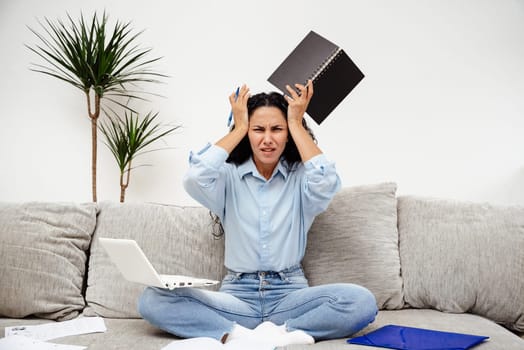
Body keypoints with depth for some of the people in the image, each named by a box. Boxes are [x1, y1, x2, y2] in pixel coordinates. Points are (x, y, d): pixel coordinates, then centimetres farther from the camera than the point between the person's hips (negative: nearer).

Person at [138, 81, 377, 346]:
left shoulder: (301, 178, 4)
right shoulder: (229, 177, 4)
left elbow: (327, 183, -19)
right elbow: (194, 179, -17)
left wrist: (296, 124, -8)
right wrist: (238, 128, -6)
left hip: (290, 295, 0)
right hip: (237, 294, 0)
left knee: (362, 301, -29)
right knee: (153, 299, -22)